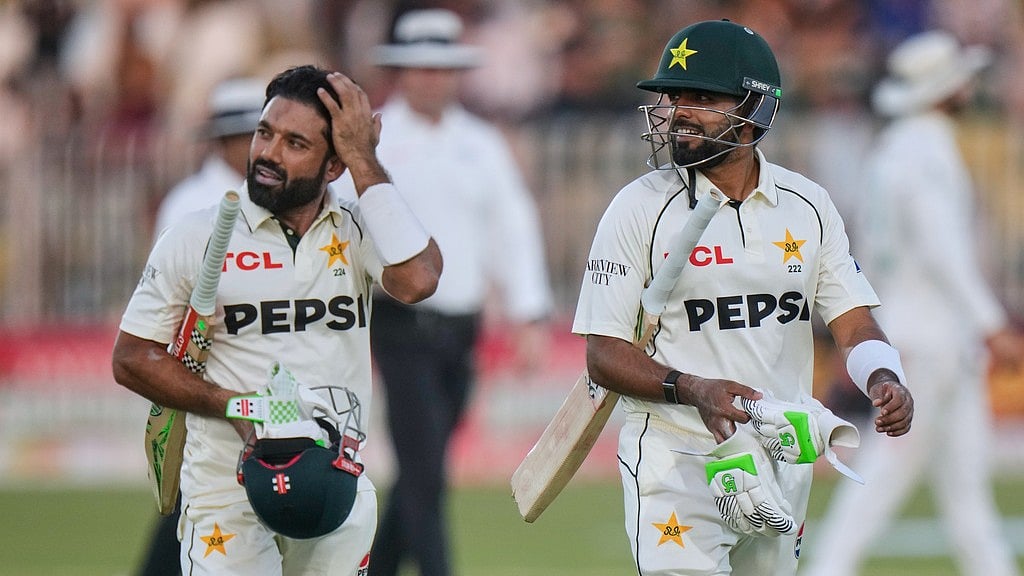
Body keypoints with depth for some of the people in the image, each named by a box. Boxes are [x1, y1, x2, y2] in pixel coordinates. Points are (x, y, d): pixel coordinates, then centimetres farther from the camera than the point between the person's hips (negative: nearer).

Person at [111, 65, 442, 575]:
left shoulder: (358, 232, 4)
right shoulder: (197, 240, -1)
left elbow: (416, 280, -18)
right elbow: (132, 359, 1)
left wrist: (364, 161, -12)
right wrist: (236, 406, -13)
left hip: (337, 491, 3)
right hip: (228, 490, -3)